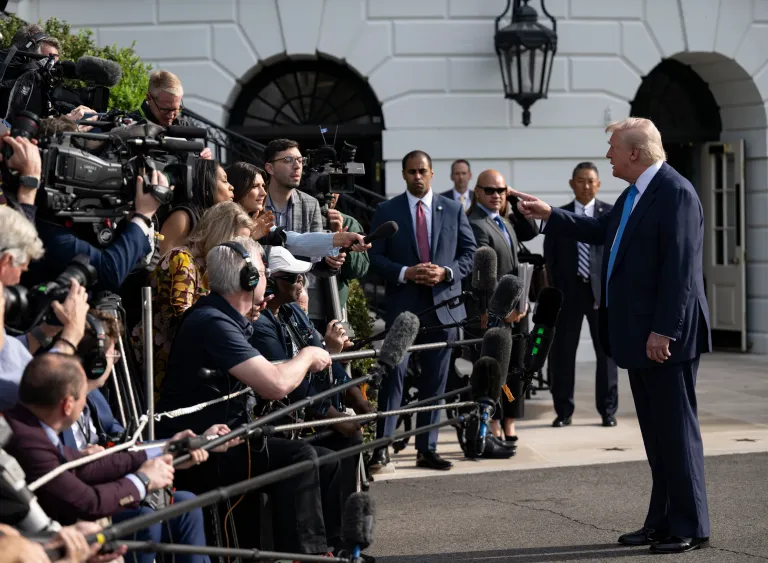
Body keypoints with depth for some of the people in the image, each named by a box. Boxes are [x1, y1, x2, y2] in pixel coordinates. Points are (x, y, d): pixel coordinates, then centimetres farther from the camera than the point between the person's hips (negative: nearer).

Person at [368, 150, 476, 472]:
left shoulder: (453, 210, 10)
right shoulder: (387, 211, 4)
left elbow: (469, 252, 9)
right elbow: (376, 256, 0)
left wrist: (446, 272, -9)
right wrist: (405, 273, -16)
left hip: (442, 304, 2)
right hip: (402, 304, -2)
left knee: (434, 380, 7)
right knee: (394, 374, -8)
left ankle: (427, 449, 14)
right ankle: (382, 449, -5)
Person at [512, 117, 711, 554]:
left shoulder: (676, 193, -16)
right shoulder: (635, 194, 14)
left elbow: (680, 268, -21)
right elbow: (602, 231, 30)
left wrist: (663, 331, -23)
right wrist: (549, 215, 27)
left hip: (667, 336, -10)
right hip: (640, 336, 10)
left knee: (676, 429, -3)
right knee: (655, 432, 14)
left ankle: (690, 528, 5)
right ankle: (663, 522, 22)